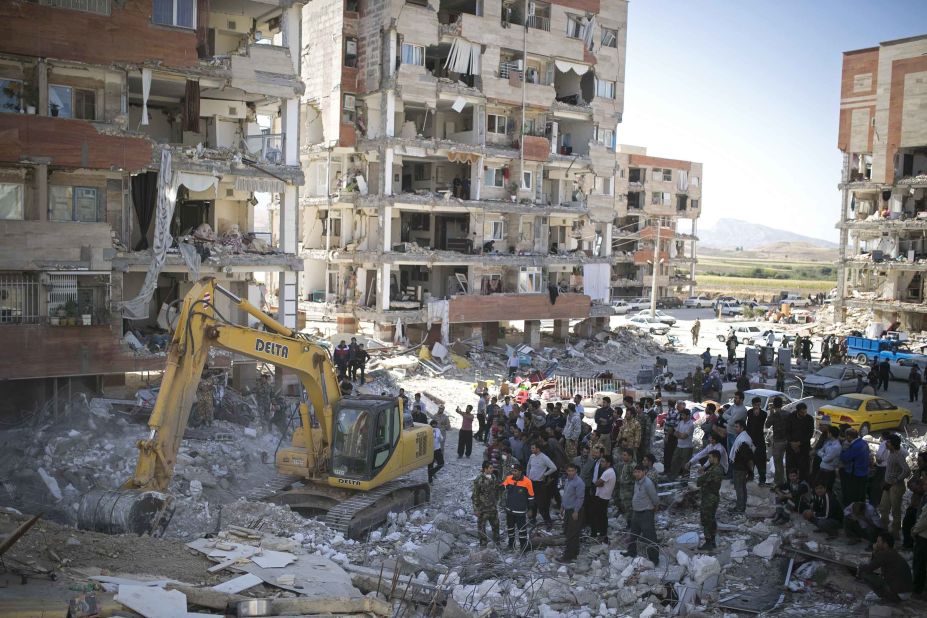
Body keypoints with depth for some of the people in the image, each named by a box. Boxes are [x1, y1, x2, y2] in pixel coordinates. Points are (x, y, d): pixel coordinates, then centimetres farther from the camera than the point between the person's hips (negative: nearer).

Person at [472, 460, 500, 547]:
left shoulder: (493, 478, 2)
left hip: (493, 507, 6)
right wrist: (476, 509, -13)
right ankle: (483, 544, 19)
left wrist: (496, 503, 16)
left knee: (495, 525, 17)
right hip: (483, 508, -6)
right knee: (481, 527, 4)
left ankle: (497, 542, 34)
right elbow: (475, 495, -14)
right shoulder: (479, 480, -18)